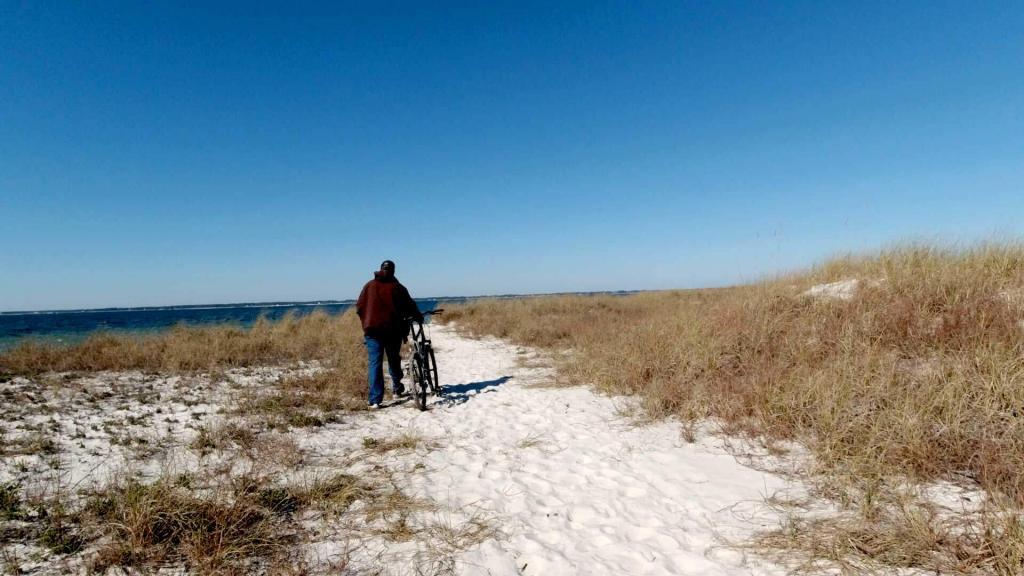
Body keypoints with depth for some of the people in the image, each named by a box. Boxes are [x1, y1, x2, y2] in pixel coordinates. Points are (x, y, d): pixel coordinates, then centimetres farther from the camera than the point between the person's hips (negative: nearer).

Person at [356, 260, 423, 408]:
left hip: (372, 330, 1)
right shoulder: (397, 287, 1)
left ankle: (375, 400, -7)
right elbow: (409, 306, 2)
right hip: (393, 330, 0)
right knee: (394, 359, 19)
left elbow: (359, 307, 6)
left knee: (375, 363, -1)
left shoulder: (369, 286, 6)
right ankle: (397, 386, 33)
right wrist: (419, 317, 19)